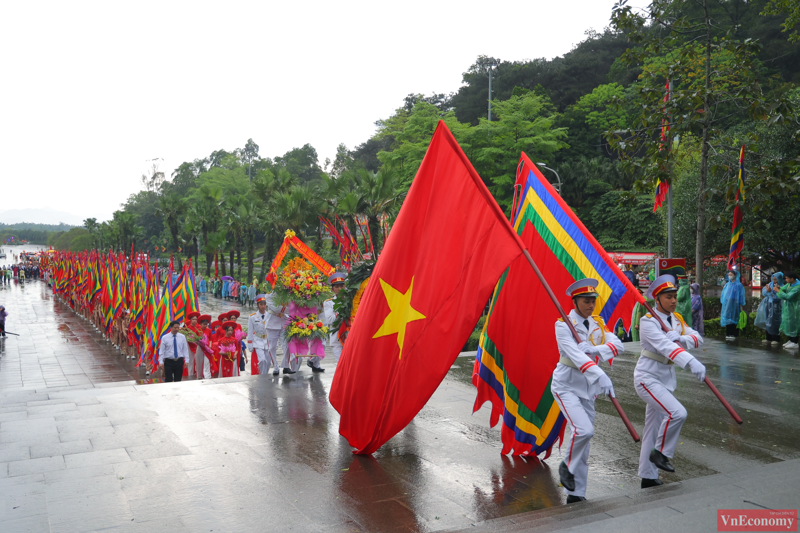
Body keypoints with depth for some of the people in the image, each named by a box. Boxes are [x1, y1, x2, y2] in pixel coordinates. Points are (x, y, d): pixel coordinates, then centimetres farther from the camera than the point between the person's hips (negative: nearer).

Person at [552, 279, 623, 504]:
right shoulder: (563, 324, -13)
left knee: (585, 441, 7)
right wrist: (601, 376, -39)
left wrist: (594, 349, -28)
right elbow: (575, 354, -28)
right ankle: (567, 466, 6)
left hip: (588, 387, 6)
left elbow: (617, 345, -9)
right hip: (566, 385, -6)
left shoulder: (598, 323, 5)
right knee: (583, 430, -23)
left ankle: (576, 494, 18)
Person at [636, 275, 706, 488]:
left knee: (654, 429, 12)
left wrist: (682, 339, -24)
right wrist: (691, 363, -44)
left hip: (666, 378, 8)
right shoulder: (648, 322, -17)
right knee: (677, 413, -25)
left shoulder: (677, 318, 8)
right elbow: (665, 346, -32)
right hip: (647, 377, -8)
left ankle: (648, 478, 21)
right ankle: (660, 453, -2)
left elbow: (697, 338, -2)